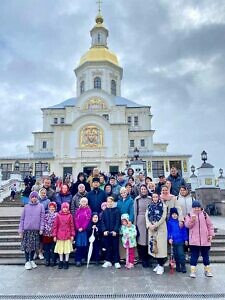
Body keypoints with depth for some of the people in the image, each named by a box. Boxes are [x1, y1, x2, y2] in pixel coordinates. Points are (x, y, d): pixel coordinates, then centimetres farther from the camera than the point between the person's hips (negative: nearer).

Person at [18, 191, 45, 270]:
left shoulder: (40, 206, 3)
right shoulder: (26, 207, 5)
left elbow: (42, 218, 1)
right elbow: (22, 219, 6)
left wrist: (41, 228, -5)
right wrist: (21, 230, 1)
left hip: (36, 230, 0)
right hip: (27, 229, 0)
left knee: (34, 246, 7)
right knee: (27, 245, 1)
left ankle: (31, 260, 25)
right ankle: (27, 261, 15)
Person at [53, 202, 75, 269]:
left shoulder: (70, 215, -2)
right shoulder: (58, 215, -1)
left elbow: (72, 226, 1)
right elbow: (55, 226, 1)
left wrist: (72, 235, -2)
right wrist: (55, 235, -1)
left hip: (67, 235, -1)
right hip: (60, 235, 1)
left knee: (67, 249, 6)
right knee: (60, 249, 10)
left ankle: (66, 262, 19)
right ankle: (61, 262, 25)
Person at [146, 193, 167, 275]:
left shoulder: (163, 206, -3)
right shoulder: (150, 206, 10)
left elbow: (163, 217, -9)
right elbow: (147, 216, 5)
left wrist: (155, 225, -14)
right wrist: (149, 225, -11)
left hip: (161, 229, -4)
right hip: (151, 229, 4)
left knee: (160, 246, -5)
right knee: (153, 245, 7)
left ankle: (161, 266, 4)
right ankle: (158, 263, 20)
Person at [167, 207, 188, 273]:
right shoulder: (169, 222, -1)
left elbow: (184, 231, 3)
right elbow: (168, 231, 2)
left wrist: (186, 239, 4)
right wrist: (169, 238, -10)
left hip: (180, 240, -1)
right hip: (173, 241, 1)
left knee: (181, 254, -5)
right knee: (176, 254, 11)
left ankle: (183, 267, 8)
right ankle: (177, 266, 24)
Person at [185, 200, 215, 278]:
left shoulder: (205, 214, 4)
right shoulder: (189, 215, 0)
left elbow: (210, 225, 9)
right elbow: (187, 225, -10)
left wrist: (211, 234, 3)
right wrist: (192, 220, -27)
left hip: (205, 240, 2)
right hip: (194, 240, -2)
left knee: (205, 255, 14)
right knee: (194, 255, 3)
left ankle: (207, 270, 28)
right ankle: (193, 271, 11)